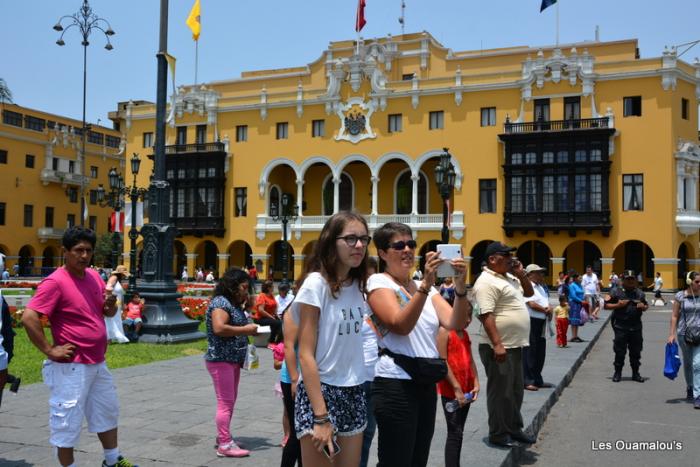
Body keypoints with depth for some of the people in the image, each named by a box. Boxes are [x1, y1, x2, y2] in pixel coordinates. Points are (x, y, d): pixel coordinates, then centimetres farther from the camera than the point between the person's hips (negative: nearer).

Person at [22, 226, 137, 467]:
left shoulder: (94, 276, 6)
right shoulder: (55, 282, -18)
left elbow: (108, 312, 17)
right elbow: (28, 317, -26)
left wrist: (111, 303, -7)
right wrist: (49, 350, -21)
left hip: (98, 363, 9)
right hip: (71, 367, -9)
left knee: (108, 412, 22)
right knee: (68, 422, 3)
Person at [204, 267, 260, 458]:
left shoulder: (233, 304, 15)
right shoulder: (220, 302, -15)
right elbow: (219, 328, -28)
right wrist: (245, 330, -21)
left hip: (233, 359, 10)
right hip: (221, 360, -10)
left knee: (230, 401, 16)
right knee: (225, 402, -7)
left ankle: (223, 438, 26)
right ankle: (225, 445, -2)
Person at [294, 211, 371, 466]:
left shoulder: (357, 285, 7)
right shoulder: (316, 283, -14)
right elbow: (306, 355, -16)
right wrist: (320, 417, -20)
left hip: (353, 394, 7)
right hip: (320, 392, -7)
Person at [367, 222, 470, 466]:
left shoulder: (425, 287, 12)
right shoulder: (378, 282, -6)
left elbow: (455, 323, -3)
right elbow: (401, 325, -21)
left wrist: (460, 286, -18)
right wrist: (425, 284, -29)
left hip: (426, 384, 7)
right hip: (396, 385, -7)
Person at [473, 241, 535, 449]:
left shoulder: (509, 277, 14)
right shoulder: (487, 281, -16)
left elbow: (529, 292, 26)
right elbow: (486, 315, -23)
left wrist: (521, 274, 9)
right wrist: (497, 344, -28)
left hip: (515, 345, 10)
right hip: (500, 347, -10)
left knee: (516, 390, 18)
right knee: (501, 392, 1)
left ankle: (514, 428, 30)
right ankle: (498, 434, 12)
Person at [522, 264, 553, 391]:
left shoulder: (541, 287, 18)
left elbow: (546, 303, 19)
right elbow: (532, 304, -18)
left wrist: (549, 309, -5)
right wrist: (546, 310, -4)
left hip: (541, 323, 9)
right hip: (531, 322, -9)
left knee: (540, 353, 14)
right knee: (529, 352, -5)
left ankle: (537, 379, 24)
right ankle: (527, 381, 1)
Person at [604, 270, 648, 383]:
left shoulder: (639, 293, 11)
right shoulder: (616, 292, -1)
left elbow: (646, 305, 22)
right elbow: (606, 305, 0)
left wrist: (643, 307, -1)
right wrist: (617, 305, -15)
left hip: (636, 327, 3)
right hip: (620, 327, -3)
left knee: (636, 352, 10)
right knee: (620, 351, 2)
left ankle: (635, 373, 22)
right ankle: (617, 373, 13)